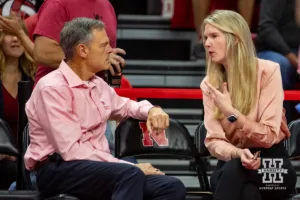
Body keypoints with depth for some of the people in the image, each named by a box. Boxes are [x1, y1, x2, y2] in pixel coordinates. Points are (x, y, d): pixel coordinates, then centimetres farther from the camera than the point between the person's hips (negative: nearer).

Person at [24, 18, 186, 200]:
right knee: (130, 174, -36)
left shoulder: (98, 85, 14)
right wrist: (129, 166, -20)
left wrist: (152, 110, 12)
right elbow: (71, 151, -20)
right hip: (58, 171, -8)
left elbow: (125, 106, 37)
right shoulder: (53, 88, -12)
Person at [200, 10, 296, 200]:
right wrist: (238, 153, -28)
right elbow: (214, 140, -6)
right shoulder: (209, 83, 2)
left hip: (272, 165, -2)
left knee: (233, 170, -36)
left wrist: (231, 112, -24)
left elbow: (269, 136, -13)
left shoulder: (267, 71, -10)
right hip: (233, 163, 2)